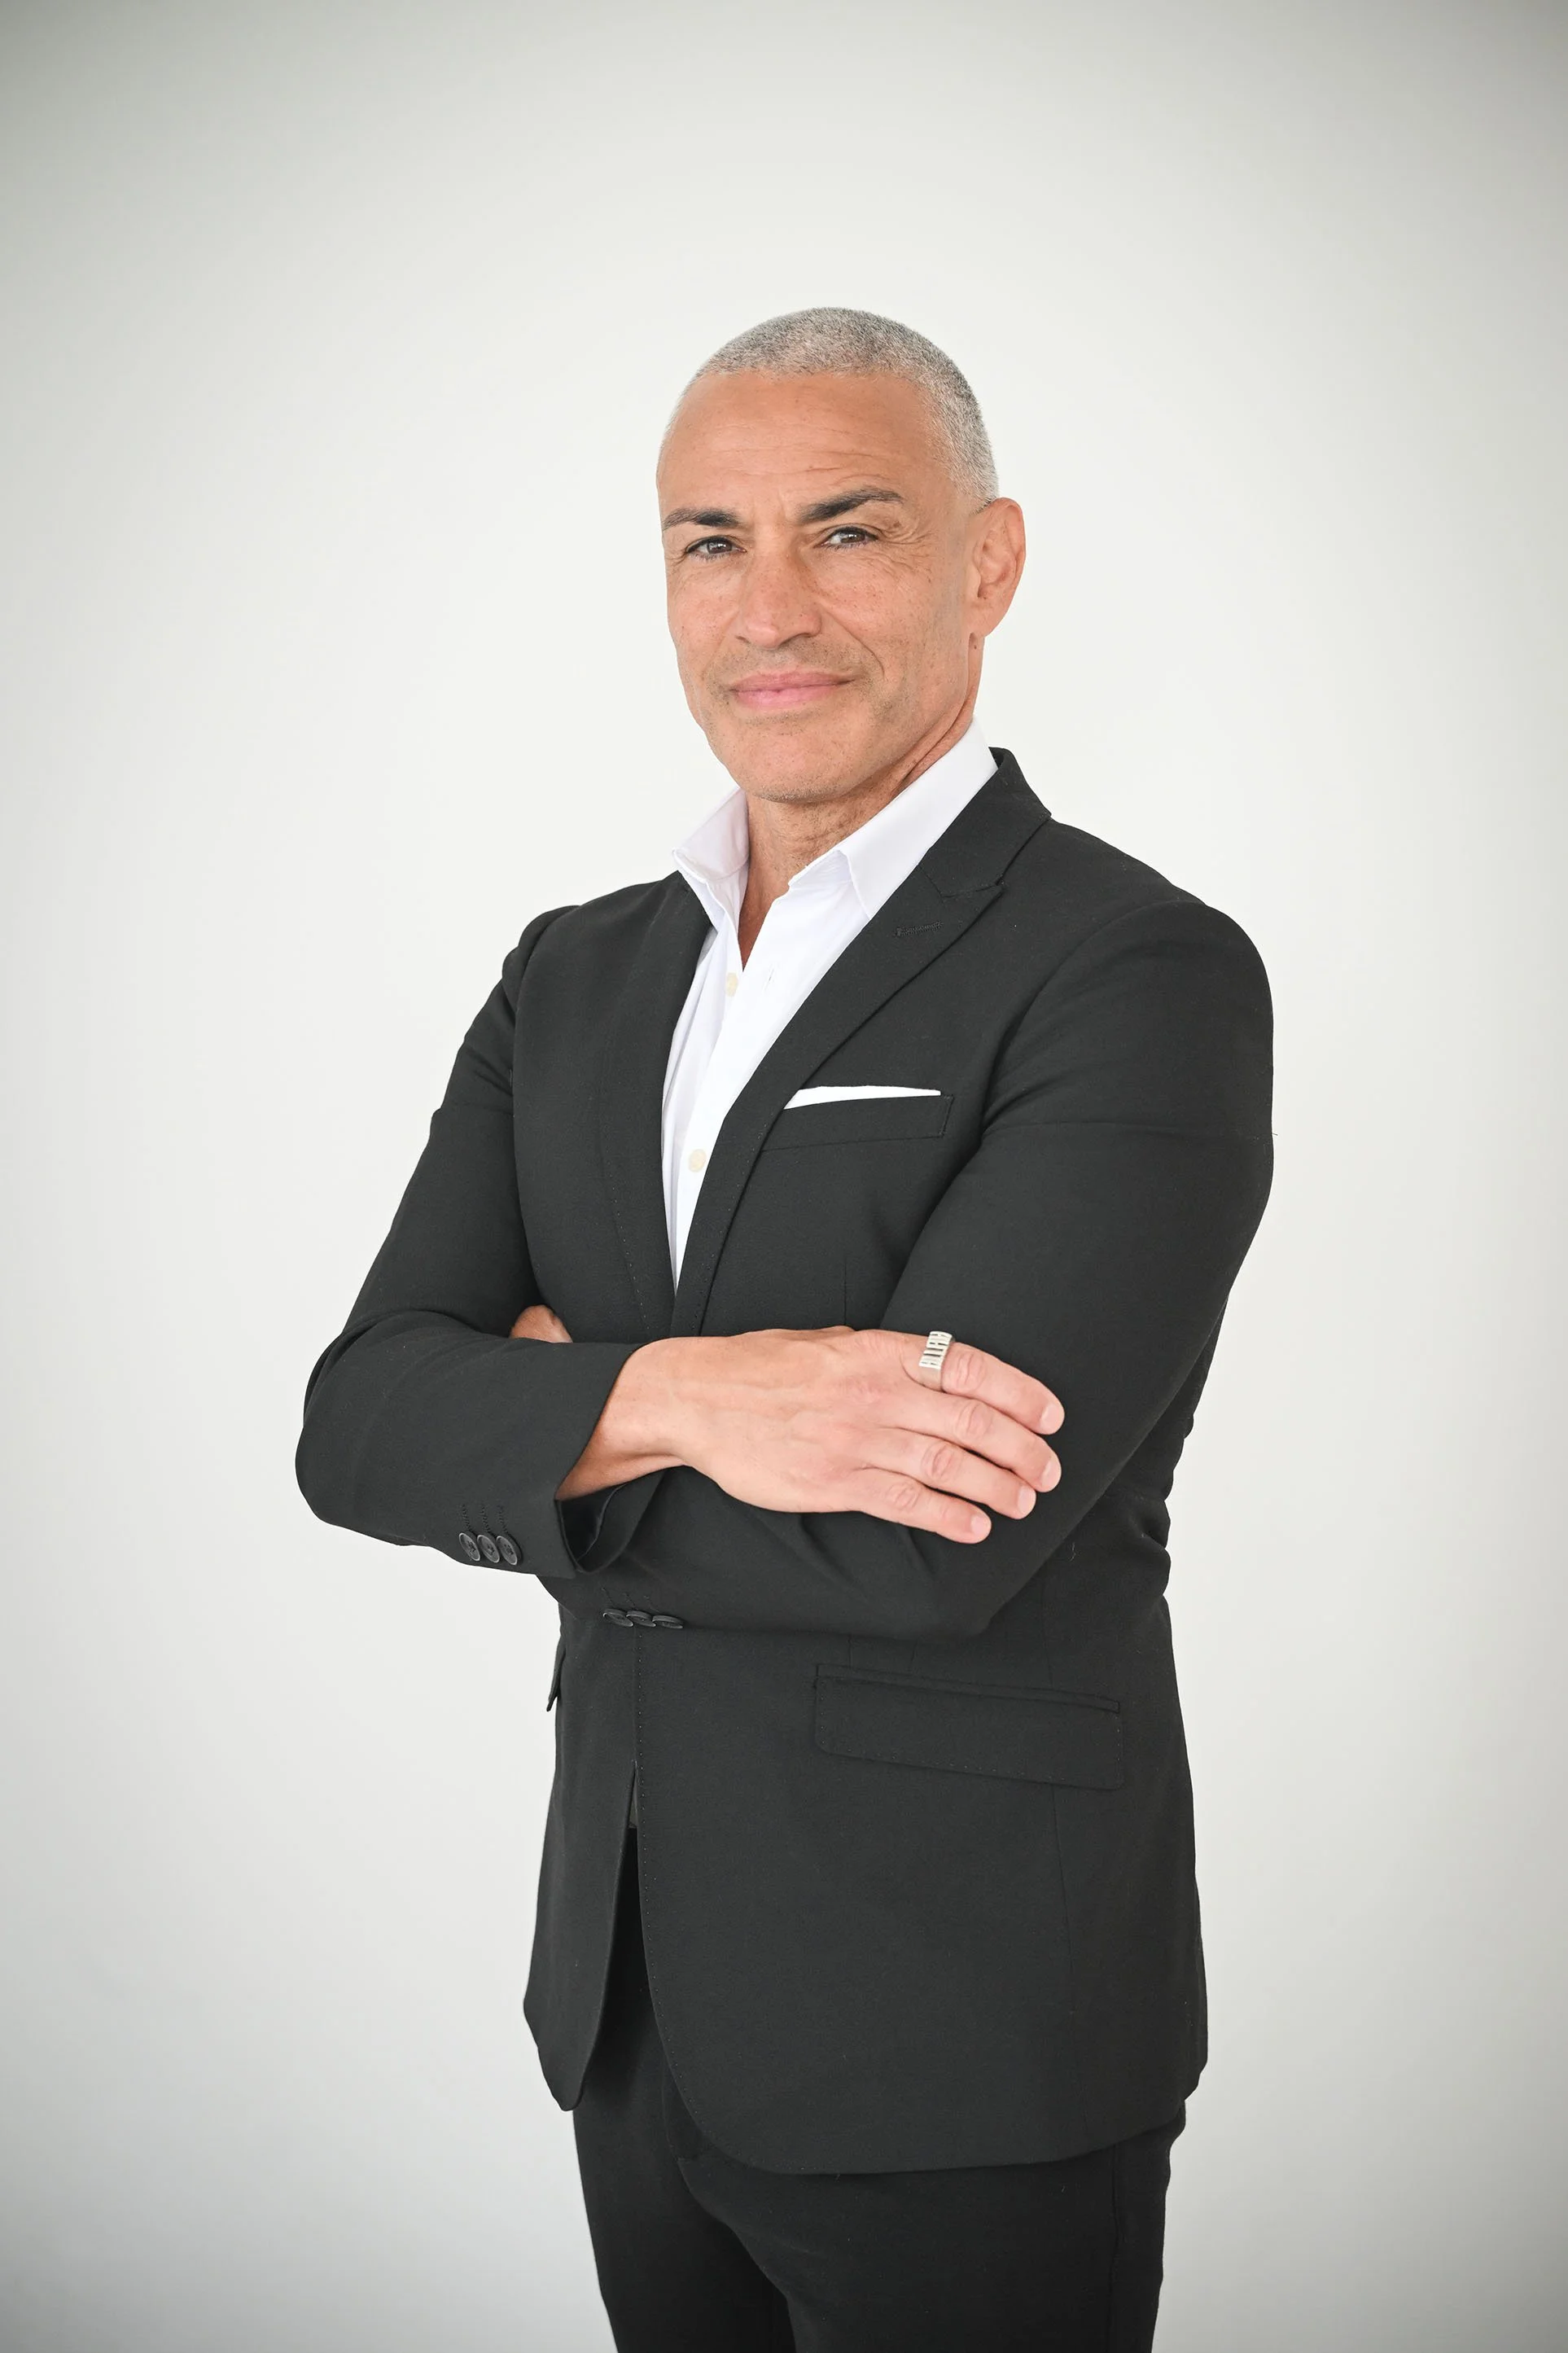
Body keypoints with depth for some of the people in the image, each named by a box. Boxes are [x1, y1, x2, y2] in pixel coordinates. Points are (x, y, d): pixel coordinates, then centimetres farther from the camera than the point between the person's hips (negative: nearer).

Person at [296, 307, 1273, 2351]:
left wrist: (539, 1414, -11)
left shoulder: (1144, 979, -15)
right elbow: (358, 1425, -5)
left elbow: (918, 1547, -26)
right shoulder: (578, 978, 6)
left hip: (965, 2054, -5)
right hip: (635, 2010, 6)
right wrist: (675, 1397, -23)